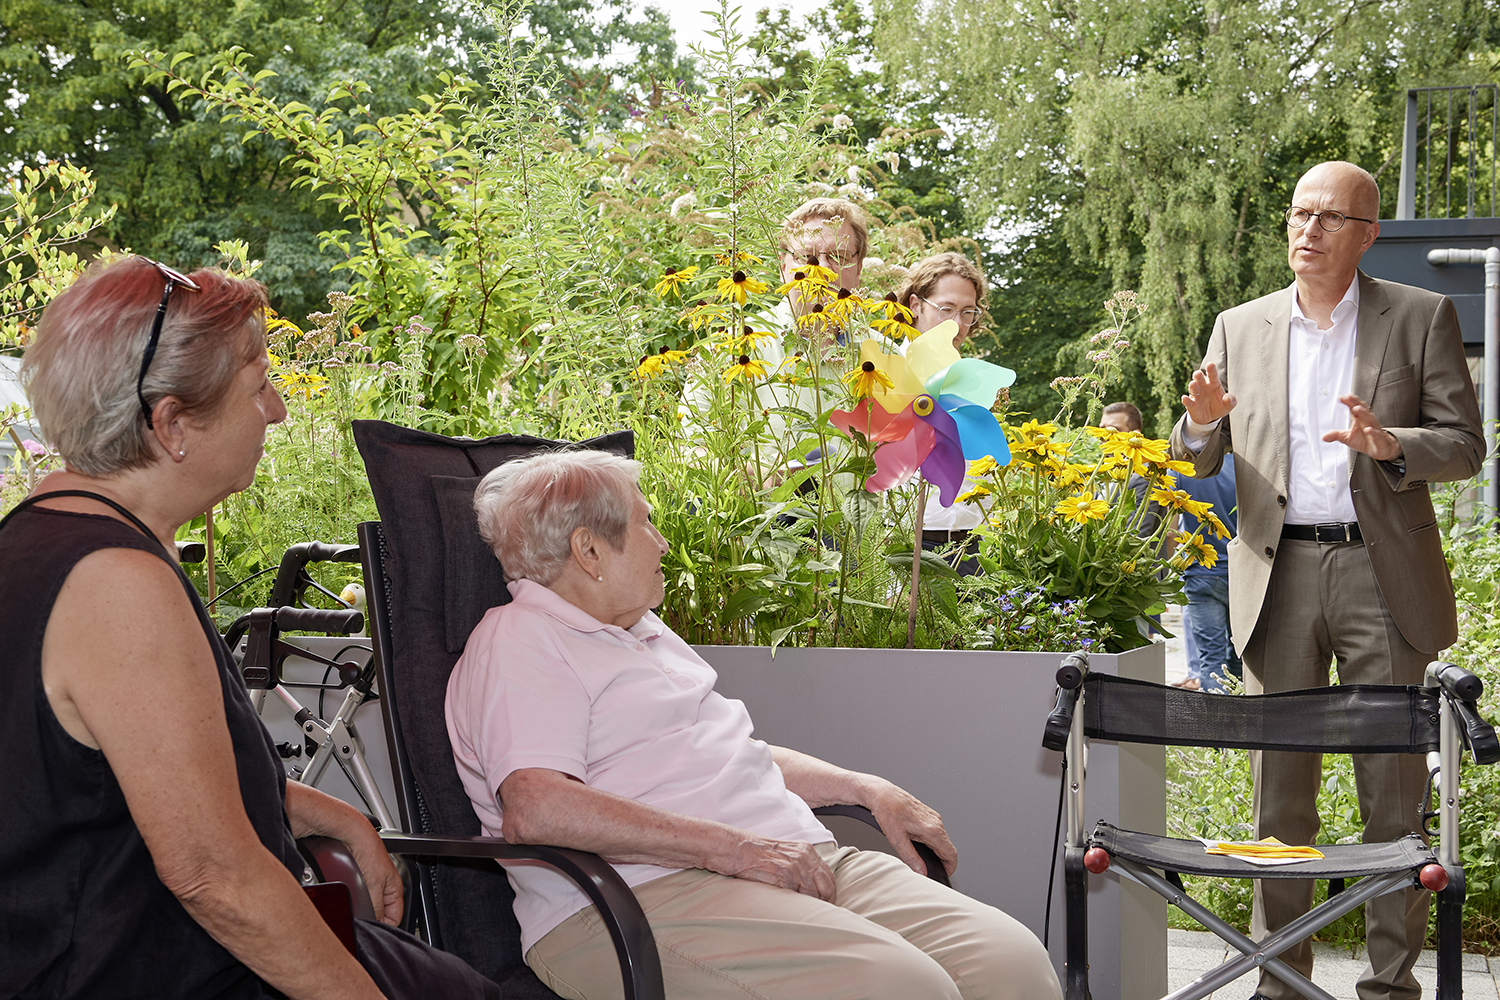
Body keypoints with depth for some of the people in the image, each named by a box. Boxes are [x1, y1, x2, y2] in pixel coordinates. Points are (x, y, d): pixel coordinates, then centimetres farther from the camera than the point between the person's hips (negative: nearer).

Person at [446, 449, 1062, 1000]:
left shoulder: (645, 631, 31)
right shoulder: (518, 641, -1)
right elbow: (535, 810, -18)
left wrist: (867, 789, 25)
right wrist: (734, 848, -19)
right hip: (652, 890, -9)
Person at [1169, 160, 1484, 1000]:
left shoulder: (1422, 317, 4)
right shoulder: (1240, 328, 11)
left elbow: (1466, 448, 0)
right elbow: (1197, 462, 13)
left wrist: (1390, 445, -20)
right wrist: (1202, 423, -11)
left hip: (1381, 573, -2)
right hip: (1278, 576, 2)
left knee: (1394, 790, 1)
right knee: (1280, 789, 4)